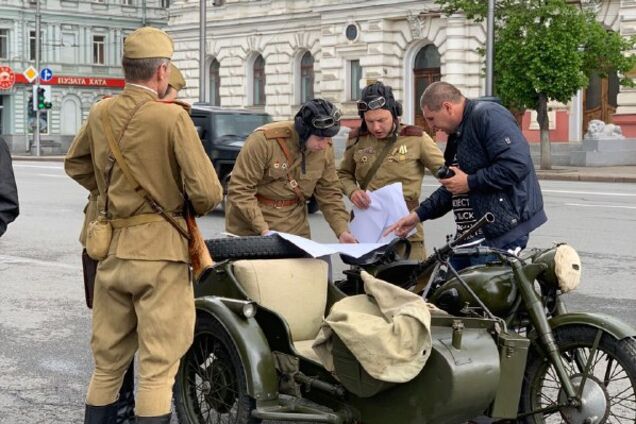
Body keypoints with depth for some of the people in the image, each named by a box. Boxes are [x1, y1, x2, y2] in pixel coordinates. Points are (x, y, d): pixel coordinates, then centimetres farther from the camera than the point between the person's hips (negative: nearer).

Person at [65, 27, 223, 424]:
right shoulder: (172, 116, -13)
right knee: (158, 364, 1)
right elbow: (207, 191, -15)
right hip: (159, 248, -6)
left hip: (112, 247, 6)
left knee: (108, 360, 17)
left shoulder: (101, 113, 5)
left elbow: (75, 164, 23)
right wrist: (194, 208, 6)